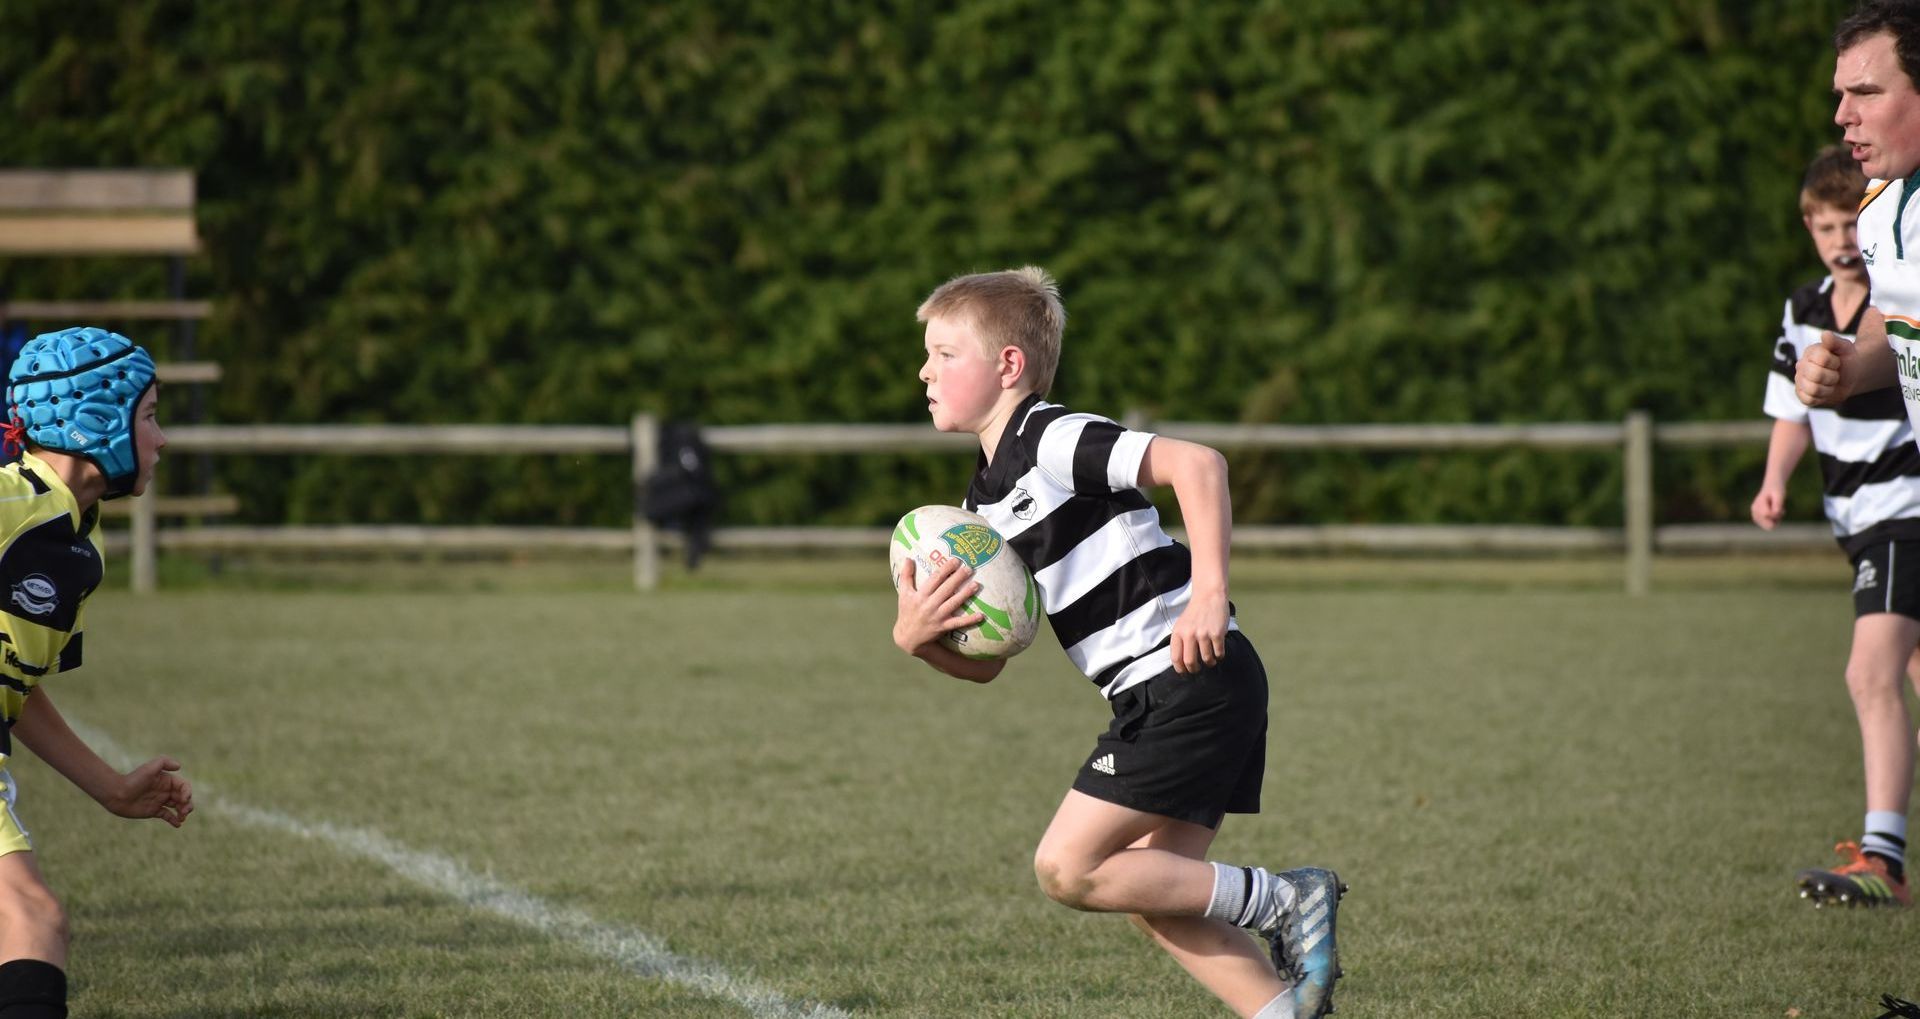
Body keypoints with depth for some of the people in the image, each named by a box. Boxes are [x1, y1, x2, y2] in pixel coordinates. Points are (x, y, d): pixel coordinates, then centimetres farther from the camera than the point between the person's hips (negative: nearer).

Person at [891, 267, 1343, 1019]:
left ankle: (1278, 903, -4)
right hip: (1160, 701, 10)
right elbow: (984, 662, 17)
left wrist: (1208, 594, -25)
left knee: (1067, 868, -10)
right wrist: (917, 639, -4)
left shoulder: (1051, 441, -10)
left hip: (1190, 681, -10)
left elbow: (1194, 463, -21)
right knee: (1155, 900, 9)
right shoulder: (985, 505, 18)